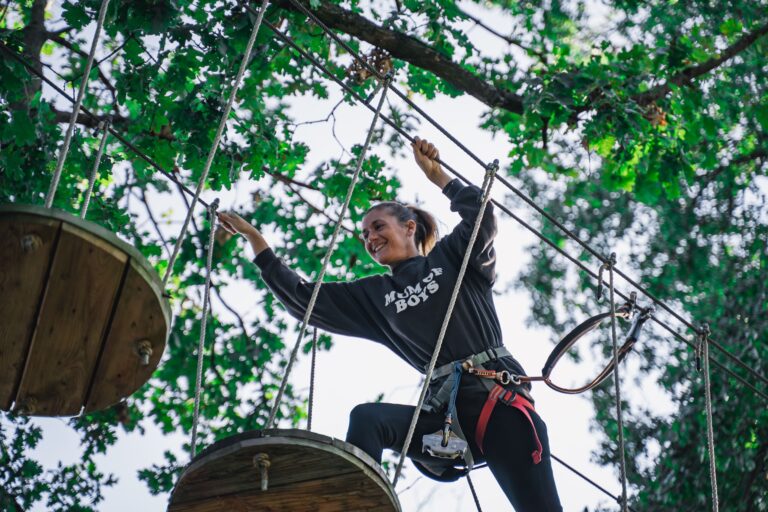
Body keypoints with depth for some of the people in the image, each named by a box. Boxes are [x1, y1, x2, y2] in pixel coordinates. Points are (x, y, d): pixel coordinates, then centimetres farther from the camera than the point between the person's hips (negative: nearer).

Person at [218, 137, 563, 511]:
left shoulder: (452, 257, 13)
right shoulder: (373, 295, 20)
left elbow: (482, 216, -5)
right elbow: (300, 297, 17)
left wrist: (434, 173, -3)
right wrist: (253, 238, 15)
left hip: (500, 394, -3)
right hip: (446, 408, 3)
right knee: (367, 418, -25)